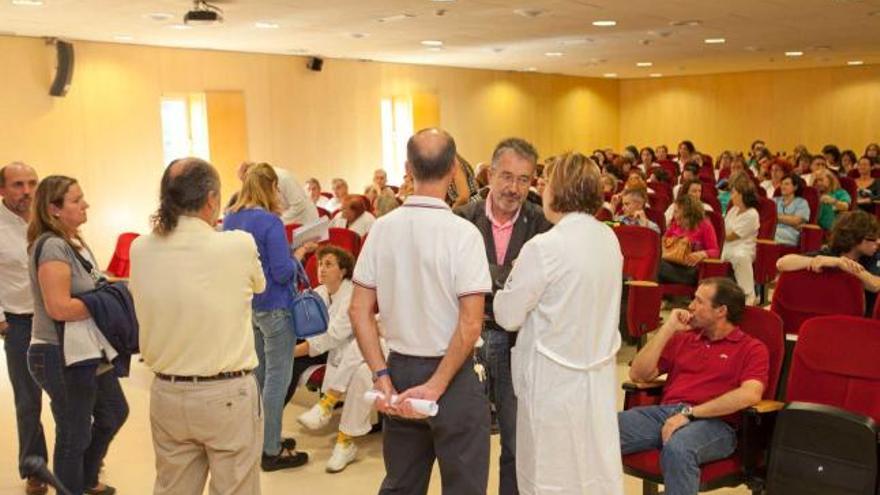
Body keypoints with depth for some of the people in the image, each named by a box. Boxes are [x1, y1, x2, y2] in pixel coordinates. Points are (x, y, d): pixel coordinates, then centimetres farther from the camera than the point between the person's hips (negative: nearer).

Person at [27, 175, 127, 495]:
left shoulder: (76, 243, 8)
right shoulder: (52, 246, -21)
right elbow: (58, 307, -28)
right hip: (61, 357, -10)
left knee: (114, 413, 24)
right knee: (74, 434, 3)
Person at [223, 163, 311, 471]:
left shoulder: (230, 220, 5)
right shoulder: (270, 222, -19)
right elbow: (283, 273, -19)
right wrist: (298, 254, -1)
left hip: (244, 306, 8)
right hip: (273, 307, -8)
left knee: (257, 373, 18)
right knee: (277, 377, 0)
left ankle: (259, 438, 29)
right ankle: (271, 451, 6)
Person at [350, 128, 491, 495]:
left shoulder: (383, 228, -3)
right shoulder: (463, 232, -15)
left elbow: (359, 310, -2)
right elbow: (471, 324, -19)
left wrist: (382, 376, 0)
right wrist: (436, 386, -12)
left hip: (399, 369, 5)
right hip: (452, 375, -4)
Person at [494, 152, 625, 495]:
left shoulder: (544, 247, -20)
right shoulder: (609, 239, 1)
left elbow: (507, 317, -13)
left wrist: (513, 281, 5)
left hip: (555, 379, -6)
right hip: (600, 374, 7)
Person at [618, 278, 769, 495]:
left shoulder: (752, 348, 8)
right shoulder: (682, 338, 22)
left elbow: (750, 394, -13)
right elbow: (638, 375, 14)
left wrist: (690, 412, -17)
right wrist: (667, 329, 9)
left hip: (713, 422, -4)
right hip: (664, 411, 4)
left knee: (677, 449, -40)